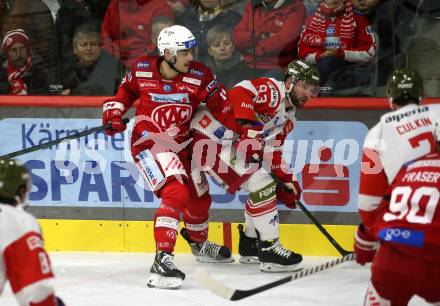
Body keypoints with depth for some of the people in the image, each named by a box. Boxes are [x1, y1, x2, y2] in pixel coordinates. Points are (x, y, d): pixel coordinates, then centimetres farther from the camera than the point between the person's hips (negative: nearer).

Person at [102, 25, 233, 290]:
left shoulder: (199, 76, -12)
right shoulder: (142, 69, -12)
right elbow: (127, 90, 9)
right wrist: (113, 112, -4)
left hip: (180, 144, 5)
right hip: (148, 143, -5)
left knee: (199, 197, 21)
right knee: (176, 194, -27)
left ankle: (199, 243, 54)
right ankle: (162, 260, -31)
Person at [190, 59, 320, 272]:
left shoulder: (288, 118, 16)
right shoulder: (272, 89, -14)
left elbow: (272, 153, 19)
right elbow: (240, 93, -30)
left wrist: (288, 181, 9)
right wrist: (249, 127, -37)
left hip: (230, 144, 11)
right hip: (207, 139, -11)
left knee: (267, 186, 15)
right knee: (261, 184, -16)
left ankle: (250, 244, 26)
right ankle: (269, 249, -12)